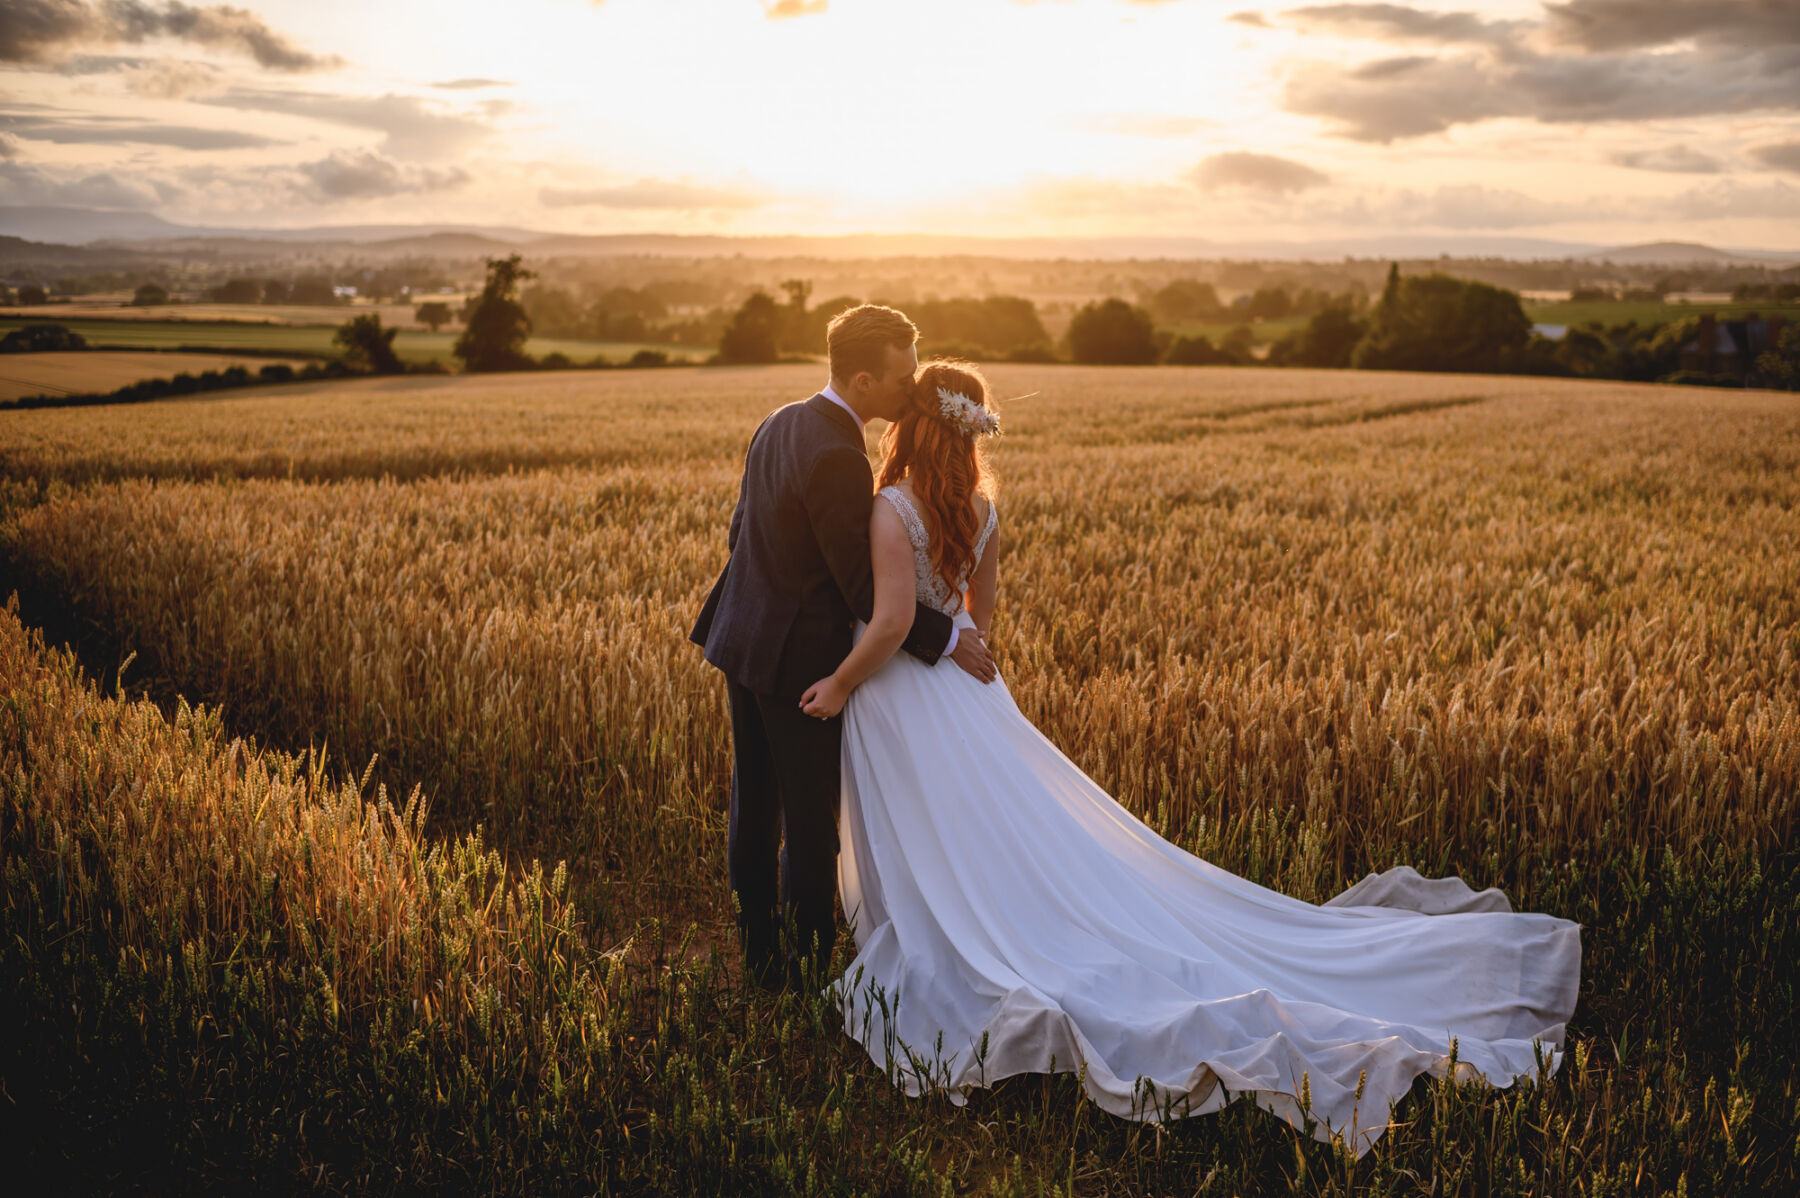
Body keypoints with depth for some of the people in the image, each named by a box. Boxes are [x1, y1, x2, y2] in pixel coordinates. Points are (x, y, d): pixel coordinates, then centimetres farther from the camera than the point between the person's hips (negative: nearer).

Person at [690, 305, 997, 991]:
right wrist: (947, 642, -11)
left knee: (755, 812, 17)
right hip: (800, 660, -9)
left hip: (744, 642, 9)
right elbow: (865, 589, -20)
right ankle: (807, 970, 17)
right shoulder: (839, 460, -23)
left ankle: (760, 956, 31)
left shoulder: (778, 424, 5)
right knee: (809, 824, 4)